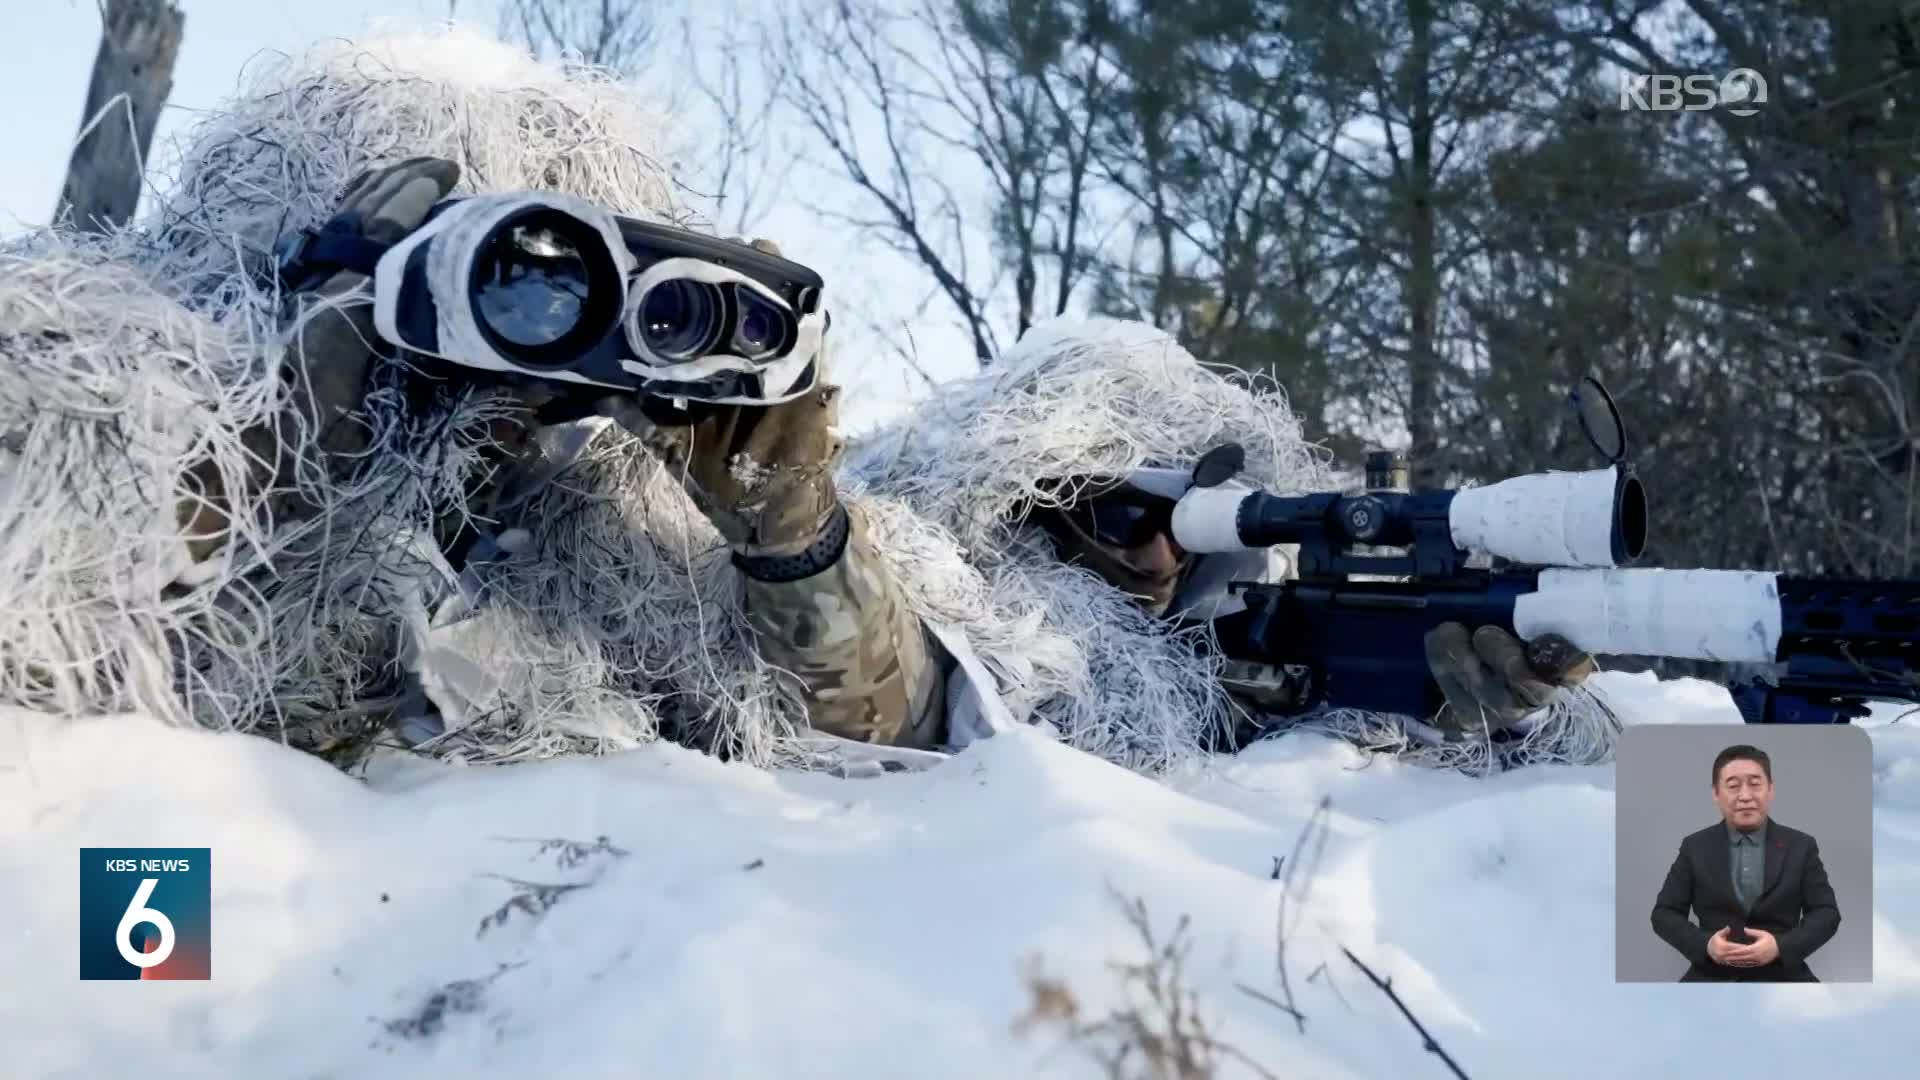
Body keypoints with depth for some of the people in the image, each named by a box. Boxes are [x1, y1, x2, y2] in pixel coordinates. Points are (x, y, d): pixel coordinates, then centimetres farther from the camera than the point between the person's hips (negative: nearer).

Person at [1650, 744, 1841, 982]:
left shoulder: (1801, 846, 8)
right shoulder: (1695, 847, 7)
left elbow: (1826, 912, 4)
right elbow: (1664, 913, 6)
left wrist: (1780, 947, -14)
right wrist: (1705, 945, -13)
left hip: (1781, 975, 0)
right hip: (1713, 975, 0)